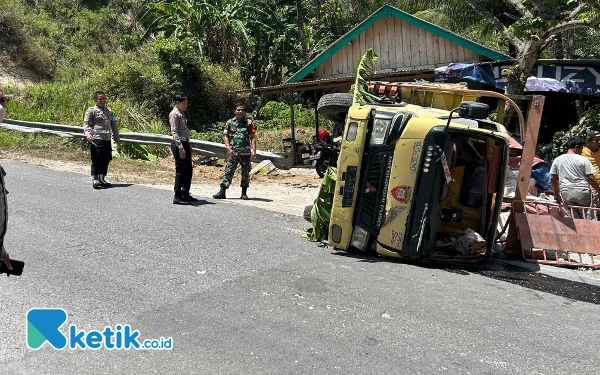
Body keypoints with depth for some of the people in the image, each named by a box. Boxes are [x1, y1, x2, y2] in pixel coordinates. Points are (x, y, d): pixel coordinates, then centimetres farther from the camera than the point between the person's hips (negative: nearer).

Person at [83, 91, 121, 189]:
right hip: (96, 139, -6)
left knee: (106, 159, 9)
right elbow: (86, 124, -6)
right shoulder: (91, 110, 0)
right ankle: (95, 180, 3)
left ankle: (102, 179, 22)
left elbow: (114, 125, 21)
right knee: (97, 160, -5)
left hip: (107, 139, 6)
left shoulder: (109, 111, 17)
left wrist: (117, 139, 21)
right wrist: (87, 134, -24)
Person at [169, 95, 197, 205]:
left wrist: (188, 146, 20)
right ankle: (177, 197, -3)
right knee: (180, 171, -8)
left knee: (188, 170, 14)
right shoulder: (174, 114, -10)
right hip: (179, 144, -10)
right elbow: (174, 132, -19)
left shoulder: (181, 114, 19)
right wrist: (180, 147, -25)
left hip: (185, 143, 10)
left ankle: (185, 194, 24)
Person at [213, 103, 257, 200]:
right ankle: (222, 192, -4)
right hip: (233, 152, 0)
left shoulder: (249, 122, 5)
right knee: (228, 171, -3)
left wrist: (253, 150, -11)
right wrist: (228, 148, -7)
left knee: (245, 173, 5)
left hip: (245, 152, 0)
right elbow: (225, 136, 6)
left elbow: (253, 137, 0)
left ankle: (244, 193, 16)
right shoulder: (230, 122, 9)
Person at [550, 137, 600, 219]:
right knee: (585, 218, 11)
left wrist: (556, 194, 18)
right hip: (582, 192, -2)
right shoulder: (583, 160, -3)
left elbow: (553, 179, 9)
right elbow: (591, 178, -5)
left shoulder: (557, 160, 7)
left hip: (566, 193, 2)